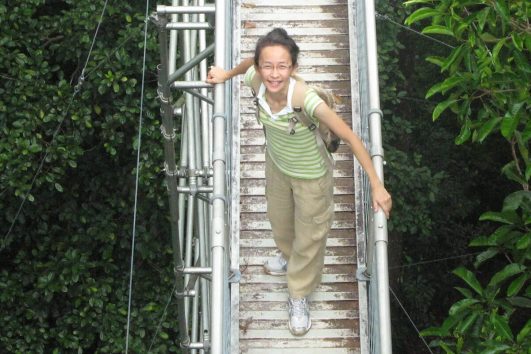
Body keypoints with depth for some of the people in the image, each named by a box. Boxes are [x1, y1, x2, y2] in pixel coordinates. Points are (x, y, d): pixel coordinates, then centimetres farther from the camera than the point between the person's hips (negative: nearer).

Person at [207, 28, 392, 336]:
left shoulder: (306, 100, -42)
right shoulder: (256, 79, -27)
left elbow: (350, 137, -35)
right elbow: (251, 62, -2)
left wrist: (377, 186, -35)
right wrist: (228, 74, 15)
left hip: (311, 177, -5)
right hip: (277, 165, 5)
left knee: (309, 238, 18)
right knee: (280, 220, 32)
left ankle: (299, 297, 45)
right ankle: (290, 258, 67)